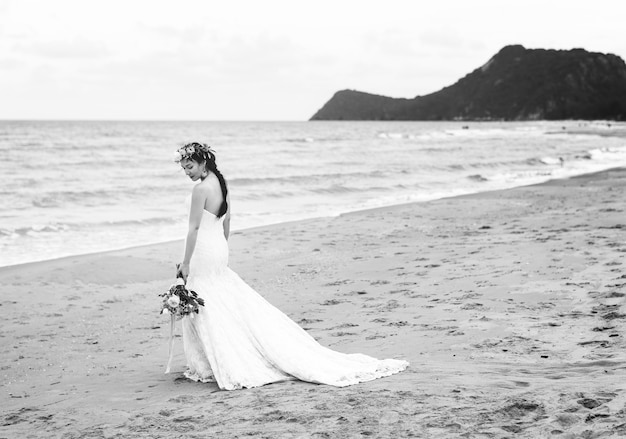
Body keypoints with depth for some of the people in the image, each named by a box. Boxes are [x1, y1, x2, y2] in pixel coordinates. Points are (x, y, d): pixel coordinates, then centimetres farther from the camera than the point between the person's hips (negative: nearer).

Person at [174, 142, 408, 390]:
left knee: (204, 310, -1)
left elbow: (194, 228, -19)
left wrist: (186, 263, -14)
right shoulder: (221, 184, 10)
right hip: (219, 250, 10)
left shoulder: (201, 189, -19)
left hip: (203, 253, -10)